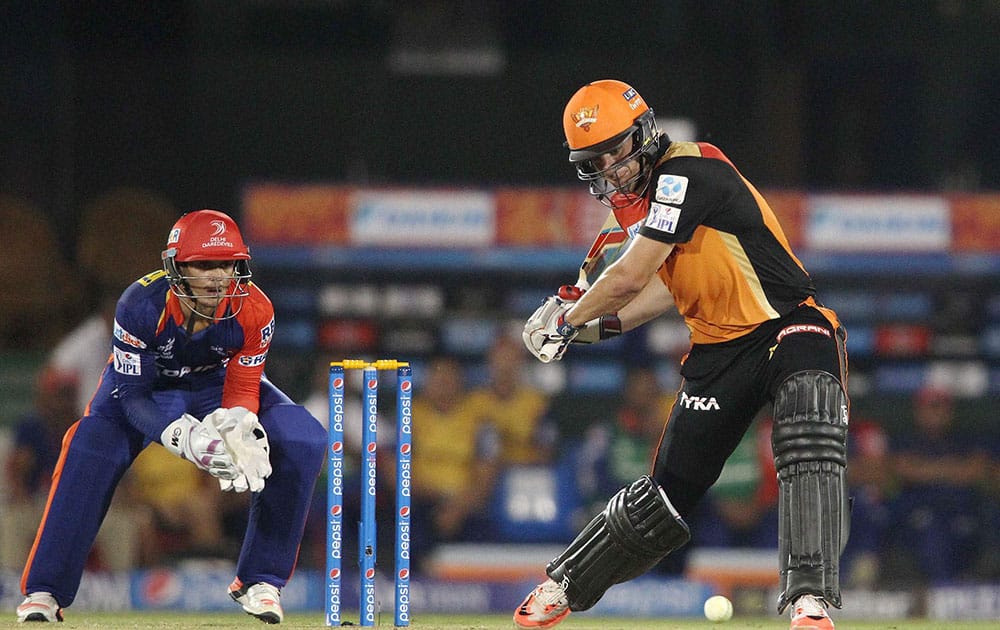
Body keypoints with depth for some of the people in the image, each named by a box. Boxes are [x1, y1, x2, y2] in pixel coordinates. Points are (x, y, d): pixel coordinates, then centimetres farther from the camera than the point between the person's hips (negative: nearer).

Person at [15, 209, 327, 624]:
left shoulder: (253, 310, -28)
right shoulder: (142, 304, -35)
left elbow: (242, 390, -18)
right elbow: (131, 395, -30)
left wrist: (236, 428, -42)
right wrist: (187, 437, -46)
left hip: (218, 383, 2)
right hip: (145, 382, -2)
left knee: (303, 442, -21)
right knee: (89, 449, -31)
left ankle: (259, 580, -7)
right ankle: (43, 591, -20)